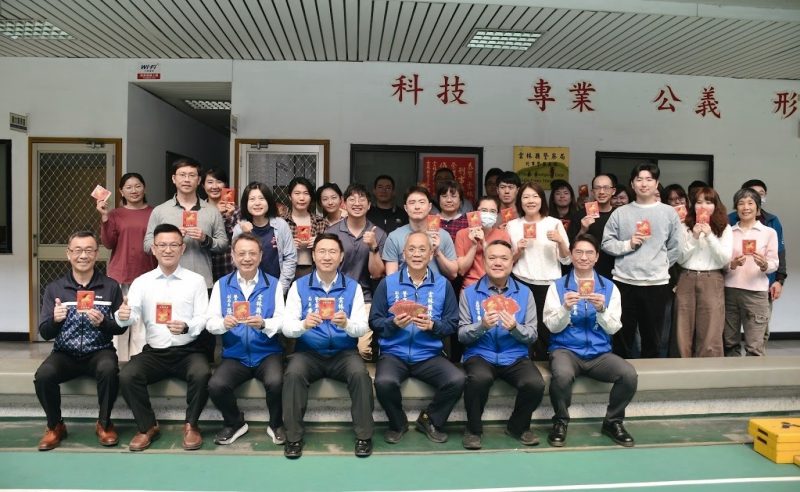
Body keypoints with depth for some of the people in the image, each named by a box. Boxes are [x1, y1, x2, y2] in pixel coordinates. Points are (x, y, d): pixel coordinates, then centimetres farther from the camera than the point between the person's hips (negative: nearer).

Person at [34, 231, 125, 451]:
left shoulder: (111, 286, 1)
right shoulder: (54, 288, 5)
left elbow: (121, 327, 1)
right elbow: (44, 333, 2)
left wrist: (103, 322, -20)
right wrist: (55, 320, -20)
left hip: (99, 351, -2)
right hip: (65, 353, 2)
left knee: (108, 370, -33)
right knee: (43, 375, -27)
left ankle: (104, 424, -6)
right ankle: (55, 426, 2)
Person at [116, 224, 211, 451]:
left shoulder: (196, 280, 3)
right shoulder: (141, 282, 8)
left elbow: (203, 318, -4)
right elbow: (132, 315, -6)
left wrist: (186, 327, -25)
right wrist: (123, 315, -31)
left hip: (188, 351, -2)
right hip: (154, 352, 2)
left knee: (201, 374, -31)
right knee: (126, 376, -24)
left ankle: (191, 425, -4)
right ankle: (147, 427, 0)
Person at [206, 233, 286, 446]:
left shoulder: (273, 284, 4)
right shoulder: (221, 284, 8)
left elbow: (281, 320, -5)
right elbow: (210, 322, 2)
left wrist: (263, 324, -26)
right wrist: (224, 323, -21)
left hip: (267, 353, -2)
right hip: (235, 355, 2)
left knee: (276, 382, -30)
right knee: (216, 386, -24)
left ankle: (276, 424, 3)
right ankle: (234, 423, 8)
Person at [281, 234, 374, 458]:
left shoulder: (353, 287, 3)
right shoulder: (299, 286, 3)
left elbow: (362, 328, -5)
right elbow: (287, 327, -5)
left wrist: (347, 324, -28)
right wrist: (304, 324, -29)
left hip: (343, 353, 0)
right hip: (308, 352, 0)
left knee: (360, 373, -28)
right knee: (293, 373, -29)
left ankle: (364, 436, -12)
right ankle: (294, 437, -13)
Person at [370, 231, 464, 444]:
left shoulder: (443, 284, 6)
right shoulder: (388, 283, 4)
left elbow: (452, 323, 3)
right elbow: (374, 321, 2)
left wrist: (432, 325, -16)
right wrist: (394, 323, -17)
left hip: (429, 355, 1)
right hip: (394, 353, -1)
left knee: (457, 380, -25)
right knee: (384, 382, -32)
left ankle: (430, 420, 7)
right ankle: (398, 423, 4)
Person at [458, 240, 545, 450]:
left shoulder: (524, 293, 6)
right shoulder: (469, 292, 2)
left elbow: (532, 335, 2)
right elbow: (462, 335, -1)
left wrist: (515, 327, -20)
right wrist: (482, 326, -22)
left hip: (515, 357, 2)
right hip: (480, 355, -2)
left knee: (536, 384, -26)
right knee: (480, 378, -35)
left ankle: (518, 426, 6)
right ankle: (473, 429, -6)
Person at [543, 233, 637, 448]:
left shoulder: (609, 287, 7)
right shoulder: (558, 286, 2)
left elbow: (613, 328, 2)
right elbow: (553, 326, -3)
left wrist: (602, 309, -17)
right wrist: (566, 308, -22)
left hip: (599, 352, 3)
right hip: (566, 349, -2)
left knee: (629, 374, -25)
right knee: (562, 375, -35)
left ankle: (613, 422, 3)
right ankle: (560, 422, -6)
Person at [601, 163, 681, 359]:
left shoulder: (669, 212, 5)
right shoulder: (620, 213, 4)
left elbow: (675, 247, 7)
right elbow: (607, 243, 4)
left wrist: (660, 267, 5)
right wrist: (628, 244, -10)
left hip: (656, 283, 0)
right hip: (624, 281, 0)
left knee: (652, 336, 11)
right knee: (622, 335, 8)